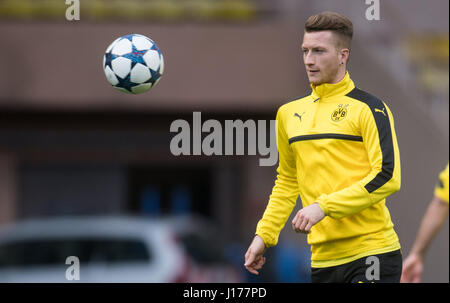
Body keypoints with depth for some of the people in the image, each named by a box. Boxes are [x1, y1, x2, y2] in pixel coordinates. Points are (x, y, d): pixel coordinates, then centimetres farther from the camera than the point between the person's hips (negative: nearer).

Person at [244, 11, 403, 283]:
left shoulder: (368, 108, -4)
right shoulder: (289, 113, 14)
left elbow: (387, 178, -13)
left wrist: (323, 206, -17)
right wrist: (263, 235, 17)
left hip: (371, 254, -5)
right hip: (322, 258, 5)